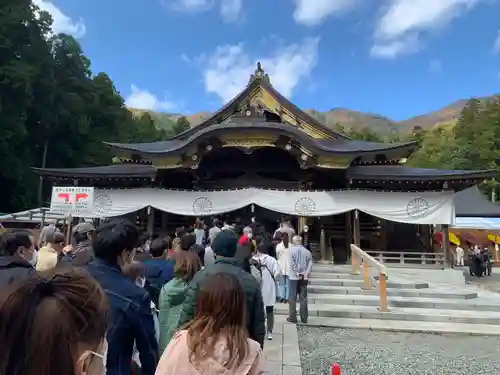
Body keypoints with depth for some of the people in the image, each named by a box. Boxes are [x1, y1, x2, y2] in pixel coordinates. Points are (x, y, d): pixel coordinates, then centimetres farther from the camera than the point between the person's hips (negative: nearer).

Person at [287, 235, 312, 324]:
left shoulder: (291, 250, -6)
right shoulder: (307, 251, 3)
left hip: (294, 277, -3)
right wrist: (306, 274, -6)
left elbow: (292, 264, -13)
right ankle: (304, 318, 12)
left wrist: (297, 273, -7)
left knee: (292, 298, 5)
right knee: (303, 298, 8)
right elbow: (310, 264, -4)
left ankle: (292, 317, 7)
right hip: (304, 278, 3)